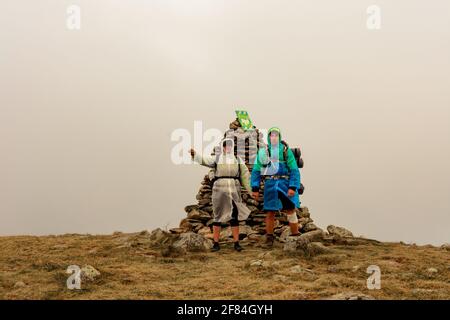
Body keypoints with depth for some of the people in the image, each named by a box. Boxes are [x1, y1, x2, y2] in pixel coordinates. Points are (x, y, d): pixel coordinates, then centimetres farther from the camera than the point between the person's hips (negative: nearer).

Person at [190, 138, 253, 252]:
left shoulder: (238, 160, 8)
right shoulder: (216, 159, 4)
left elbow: (245, 175, 9)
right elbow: (204, 160, -11)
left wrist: (251, 191, 6)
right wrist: (194, 154, -30)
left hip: (234, 191, 1)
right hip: (219, 190, -1)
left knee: (234, 217, 1)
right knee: (218, 217, 3)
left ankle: (236, 243, 7)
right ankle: (216, 243, 8)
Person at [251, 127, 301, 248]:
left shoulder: (286, 151, 0)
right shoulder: (263, 152, 5)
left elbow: (294, 170, -3)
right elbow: (256, 171, 7)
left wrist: (293, 187, -12)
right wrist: (255, 188, 0)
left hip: (285, 184, -1)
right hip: (270, 185, 1)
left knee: (290, 210, -2)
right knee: (270, 213, 5)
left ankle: (295, 235, 4)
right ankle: (269, 237, 16)